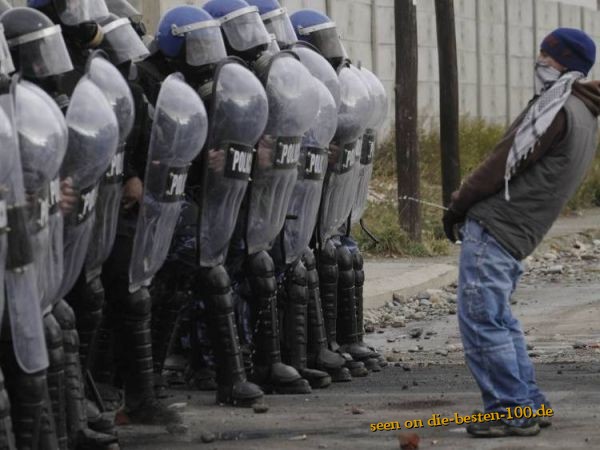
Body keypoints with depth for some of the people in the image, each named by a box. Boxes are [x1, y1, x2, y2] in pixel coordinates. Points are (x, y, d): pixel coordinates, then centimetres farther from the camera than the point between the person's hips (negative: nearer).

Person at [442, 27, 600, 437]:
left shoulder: (557, 108, -12)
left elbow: (506, 163, -14)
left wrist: (458, 205, -3)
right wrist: (469, 206, 16)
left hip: (493, 226, -10)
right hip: (518, 235, 10)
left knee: (481, 319, -8)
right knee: (498, 319, 17)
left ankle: (511, 410, -8)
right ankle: (529, 403, 18)